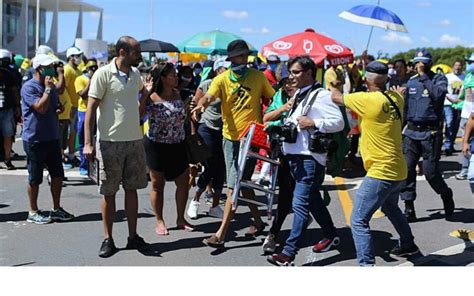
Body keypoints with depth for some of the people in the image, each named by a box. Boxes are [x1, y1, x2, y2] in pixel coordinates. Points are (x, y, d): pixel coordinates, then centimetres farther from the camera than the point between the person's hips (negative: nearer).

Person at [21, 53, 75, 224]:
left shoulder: (51, 86, 13)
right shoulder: (29, 87, -13)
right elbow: (41, 108, -24)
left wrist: (58, 108, 3)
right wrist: (47, 89, -17)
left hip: (52, 138, 8)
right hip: (34, 140, -7)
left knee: (58, 175, 9)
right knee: (35, 178, 3)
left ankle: (56, 209, 23)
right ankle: (33, 212, 17)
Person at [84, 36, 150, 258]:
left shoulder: (135, 74, 9)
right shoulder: (103, 74, -9)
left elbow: (143, 90, 33)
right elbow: (91, 109, -11)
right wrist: (88, 143, -18)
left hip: (134, 140, 5)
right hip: (110, 142, -5)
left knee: (132, 189, 10)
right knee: (109, 192, 3)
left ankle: (133, 236, 19)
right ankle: (108, 239, 13)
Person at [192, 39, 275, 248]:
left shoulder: (258, 77, 1)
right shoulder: (222, 80, 0)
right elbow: (209, 97, -18)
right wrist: (201, 105, -40)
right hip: (231, 137, 3)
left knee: (233, 186, -6)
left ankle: (221, 234, -3)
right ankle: (258, 222, 35)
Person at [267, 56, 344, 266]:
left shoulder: (321, 95, -11)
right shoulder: (298, 95, 16)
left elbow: (339, 122, -17)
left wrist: (314, 123, -22)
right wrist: (285, 125, 13)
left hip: (310, 157, -10)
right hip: (294, 155, 10)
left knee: (300, 204, -12)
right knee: (313, 200, 20)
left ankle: (288, 254, -14)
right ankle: (331, 235, 37)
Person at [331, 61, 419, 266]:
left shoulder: (368, 100, -18)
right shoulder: (396, 98, 0)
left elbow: (336, 98, -5)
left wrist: (333, 85, 13)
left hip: (381, 173, -9)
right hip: (398, 170, 9)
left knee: (359, 221, -5)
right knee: (390, 207, 34)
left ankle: (367, 264, -10)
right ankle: (408, 245, 50)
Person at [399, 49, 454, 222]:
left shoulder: (439, 79, -1)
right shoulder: (411, 82, 13)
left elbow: (438, 94, -23)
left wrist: (424, 76, -17)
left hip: (431, 133, -5)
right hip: (411, 133, 5)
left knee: (430, 171, -4)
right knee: (406, 169, -2)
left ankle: (446, 195, 26)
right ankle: (409, 209, 5)